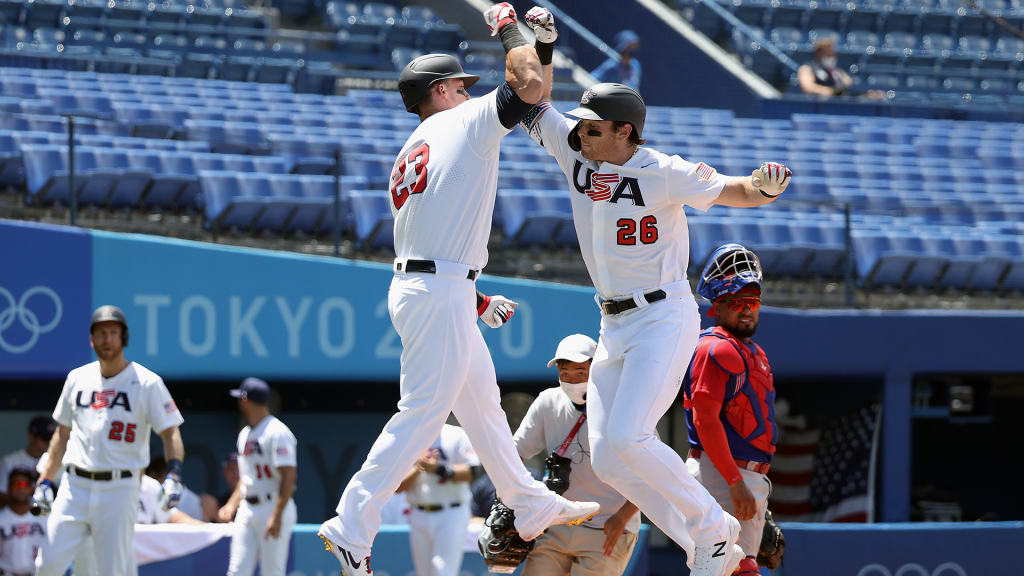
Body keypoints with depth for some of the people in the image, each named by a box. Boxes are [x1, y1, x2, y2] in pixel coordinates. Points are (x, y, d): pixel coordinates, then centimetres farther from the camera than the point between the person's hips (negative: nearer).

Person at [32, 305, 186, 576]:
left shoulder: (147, 383, -2)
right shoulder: (77, 378, 12)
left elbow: (171, 434, -6)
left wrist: (173, 475, -22)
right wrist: (45, 481, 15)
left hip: (119, 490, -4)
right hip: (75, 486, 4)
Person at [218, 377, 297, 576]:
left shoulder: (277, 432, -12)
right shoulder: (244, 434, 17)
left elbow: (289, 477, -19)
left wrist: (277, 516, -25)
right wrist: (232, 504, 13)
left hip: (275, 508, -8)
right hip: (247, 511, 8)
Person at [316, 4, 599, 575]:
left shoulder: (408, 156, 20)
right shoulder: (466, 122, -3)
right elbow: (530, 84, -15)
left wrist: (477, 302, 26)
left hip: (415, 285, 10)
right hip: (440, 293, -10)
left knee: (481, 398, 20)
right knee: (423, 412, -11)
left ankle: (532, 506, 31)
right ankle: (353, 525, -15)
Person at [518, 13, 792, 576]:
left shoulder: (663, 174, -16)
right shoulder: (576, 153, 2)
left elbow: (736, 192, -15)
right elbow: (534, 103, 9)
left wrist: (763, 187, -38)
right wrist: (541, 45, -9)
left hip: (664, 318, -8)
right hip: (615, 325, 8)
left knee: (626, 440, -22)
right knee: (606, 459, 0)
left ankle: (714, 528, -6)